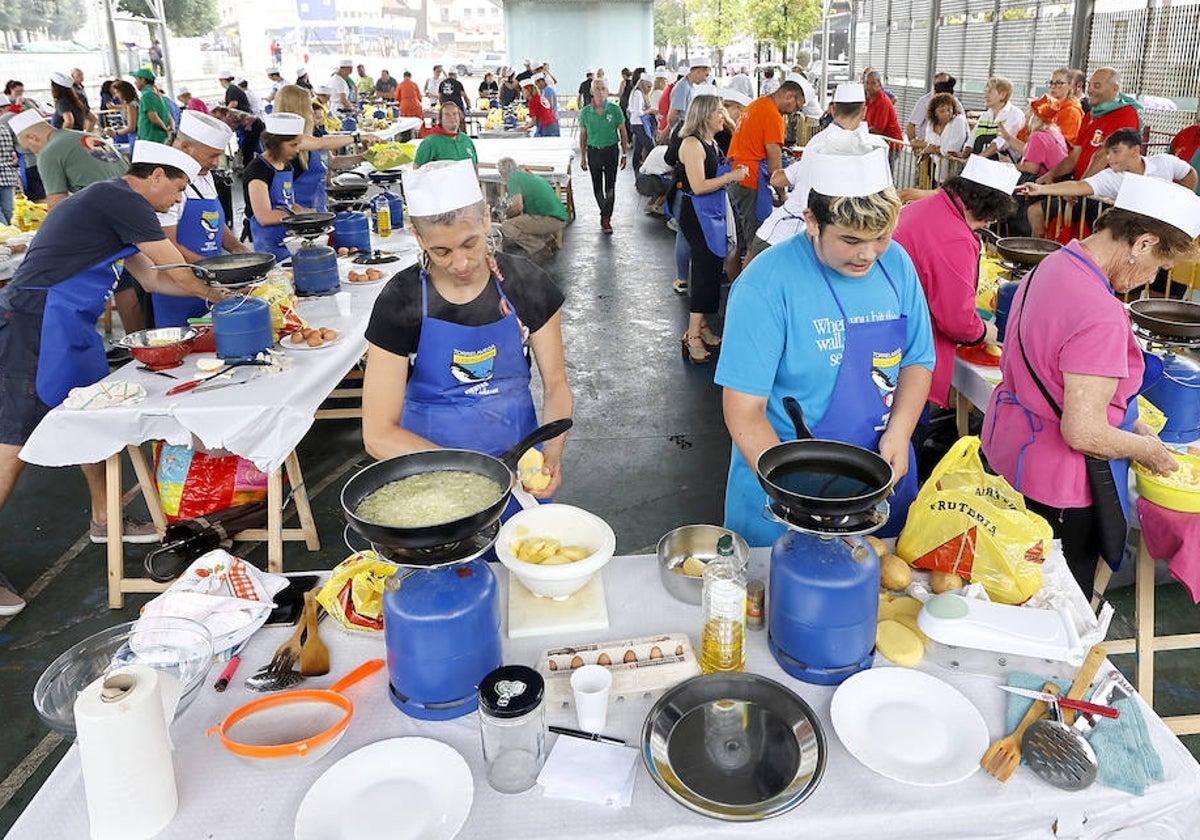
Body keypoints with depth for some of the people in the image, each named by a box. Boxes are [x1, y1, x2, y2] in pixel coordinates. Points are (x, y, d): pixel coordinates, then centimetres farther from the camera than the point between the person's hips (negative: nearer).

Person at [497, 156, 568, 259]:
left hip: (549, 219, -10)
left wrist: (506, 217, 0)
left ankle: (540, 249, -7)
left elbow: (518, 206, -18)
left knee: (506, 227, -13)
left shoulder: (513, 177, -5)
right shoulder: (527, 175, 24)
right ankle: (549, 240, 18)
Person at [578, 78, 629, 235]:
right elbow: (583, 135, 8)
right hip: (593, 151, 2)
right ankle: (606, 213, 29)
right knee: (597, 187, 10)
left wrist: (625, 153, 2)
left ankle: (606, 219, 0)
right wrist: (582, 157, 7)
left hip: (611, 150, -2)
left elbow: (623, 133, 3)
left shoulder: (615, 109, -4)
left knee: (610, 187, -5)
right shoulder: (585, 112, 0)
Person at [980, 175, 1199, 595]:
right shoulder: (1100, 315, -29)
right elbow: (1083, 432, -28)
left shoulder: (1052, 265, 1)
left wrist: (1130, 425, 10)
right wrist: (1148, 450, -9)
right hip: (1055, 486, -9)